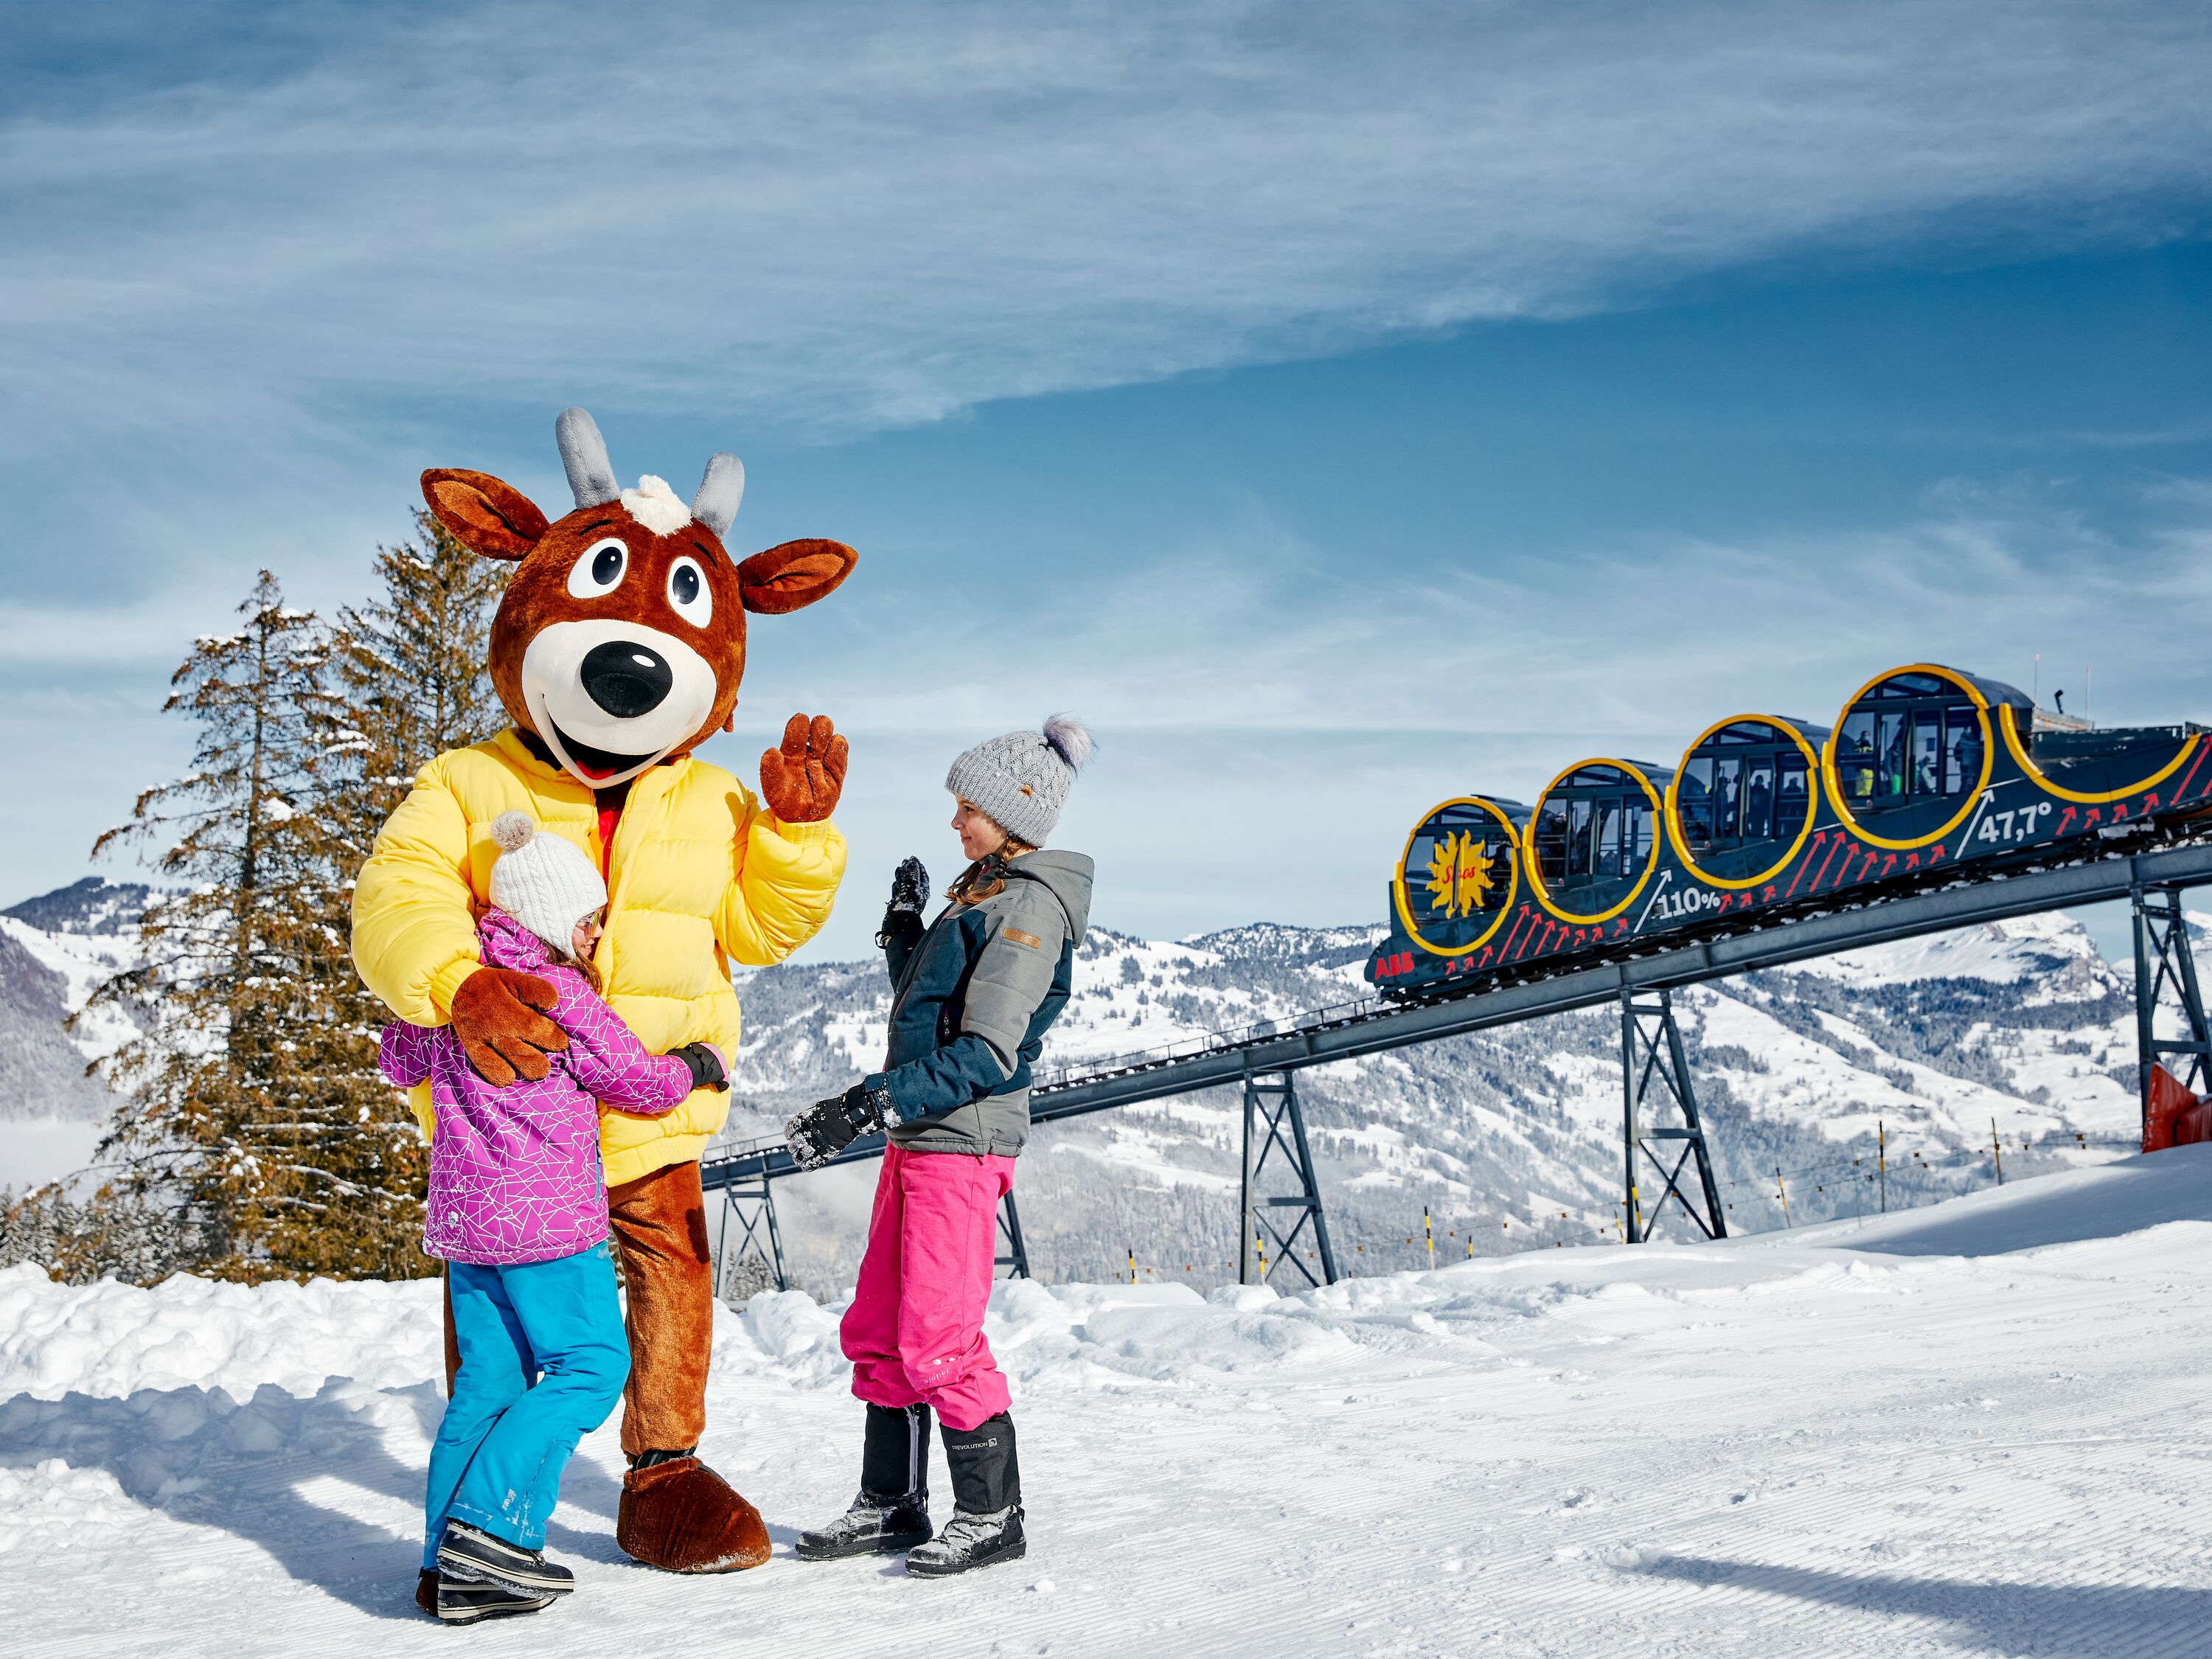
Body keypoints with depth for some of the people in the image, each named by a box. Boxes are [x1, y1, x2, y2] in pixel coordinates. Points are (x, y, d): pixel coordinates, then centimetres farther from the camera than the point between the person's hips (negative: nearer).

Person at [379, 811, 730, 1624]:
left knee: (488, 1380, 11)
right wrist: (698, 1063, 14)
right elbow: (636, 1081, -5)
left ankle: (450, 1568, 10)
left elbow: (398, 1059, 27)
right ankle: (486, 1526, -12)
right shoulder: (560, 993, -12)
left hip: (462, 1217, 8)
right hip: (546, 1218, -8)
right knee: (589, 1364, -1)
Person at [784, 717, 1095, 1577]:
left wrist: (870, 1104, -26)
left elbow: (985, 1056, -22)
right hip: (916, 1138, 10)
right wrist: (904, 930, 11)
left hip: (963, 1144, -10)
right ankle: (891, 1505, 23)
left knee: (938, 1340, -6)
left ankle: (992, 1515, 7)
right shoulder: (983, 892, 16)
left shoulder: (1031, 908, -14)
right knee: (876, 1329, 13)